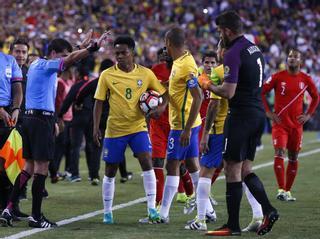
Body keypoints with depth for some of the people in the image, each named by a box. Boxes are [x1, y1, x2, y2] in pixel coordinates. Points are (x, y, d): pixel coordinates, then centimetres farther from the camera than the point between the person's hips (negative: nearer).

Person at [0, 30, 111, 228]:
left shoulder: (37, 65, 18)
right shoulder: (46, 65, -8)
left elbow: (69, 58, 33)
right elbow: (71, 59, -23)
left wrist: (83, 46, 34)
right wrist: (94, 47, -26)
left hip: (30, 118, 10)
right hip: (42, 119, -10)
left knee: (29, 167, 11)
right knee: (41, 168, -6)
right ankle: (36, 217, -5)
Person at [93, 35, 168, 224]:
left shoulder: (145, 74, -2)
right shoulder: (107, 75, -4)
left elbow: (164, 92, 6)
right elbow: (99, 102, -1)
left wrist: (162, 107, -15)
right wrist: (96, 127, -8)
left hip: (138, 127, 0)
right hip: (114, 129, 0)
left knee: (147, 162, -17)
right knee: (110, 171, 6)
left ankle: (152, 208, -12)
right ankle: (107, 212, 19)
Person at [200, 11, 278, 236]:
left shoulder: (233, 54, -15)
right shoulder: (255, 49, 13)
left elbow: (228, 92, -20)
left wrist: (209, 85, -2)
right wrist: (220, 82, 18)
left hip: (241, 115, -9)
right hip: (259, 114, 9)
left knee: (233, 170, -2)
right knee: (246, 169, 14)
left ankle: (233, 226, 1)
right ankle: (268, 210, 1)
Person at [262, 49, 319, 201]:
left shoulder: (305, 79, 3)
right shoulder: (278, 77, -5)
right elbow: (261, 93, 1)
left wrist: (308, 115, 7)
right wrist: (268, 113, -5)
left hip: (297, 124, 3)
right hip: (280, 123, -3)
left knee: (293, 157, 8)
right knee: (279, 154, -17)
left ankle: (288, 191, 18)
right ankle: (281, 190, -16)